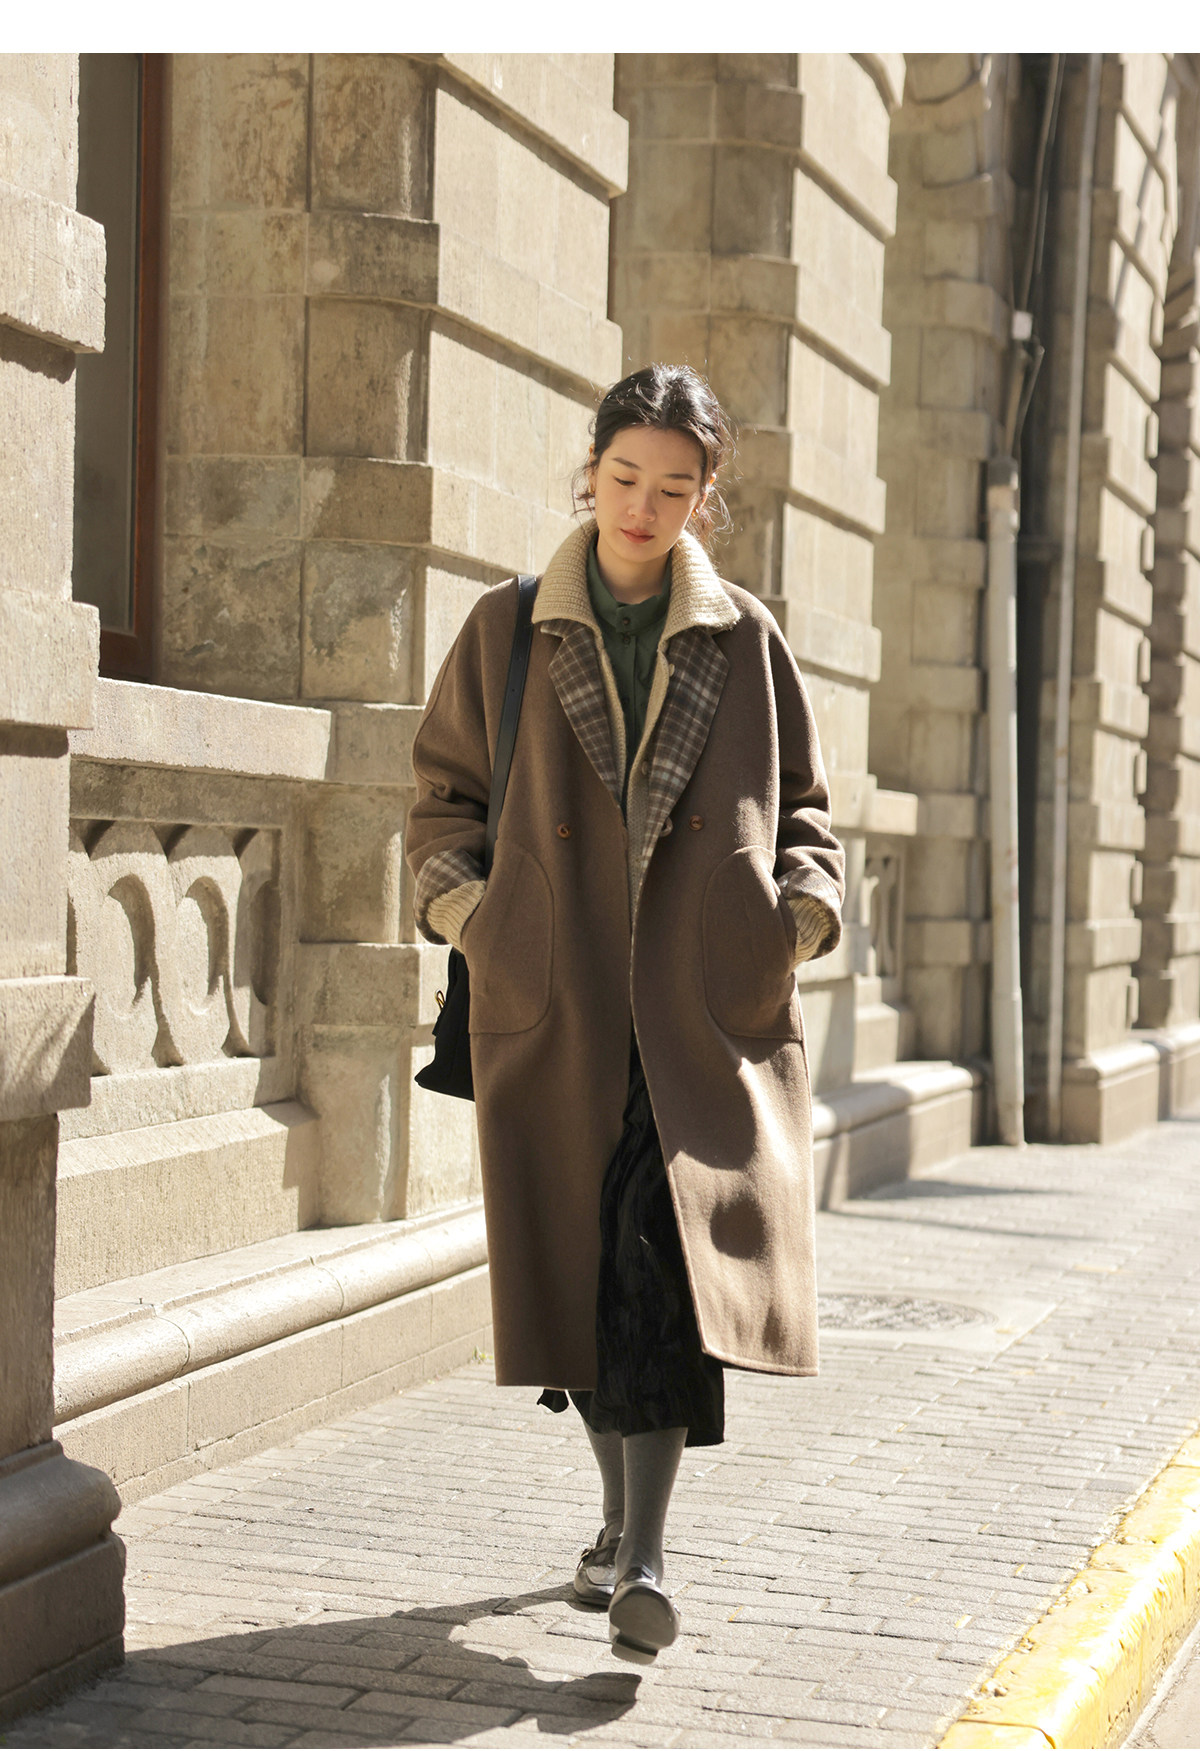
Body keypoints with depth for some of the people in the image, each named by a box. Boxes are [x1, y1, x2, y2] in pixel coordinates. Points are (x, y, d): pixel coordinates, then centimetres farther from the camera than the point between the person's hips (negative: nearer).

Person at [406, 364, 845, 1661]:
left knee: (678, 1259, -13)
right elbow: (444, 793, 14)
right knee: (578, 1268, 5)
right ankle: (621, 1515, 26)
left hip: (708, 1006, -1)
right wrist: (460, 902, -2)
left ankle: (643, 1560, -13)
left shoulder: (746, 642, 9)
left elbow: (801, 808, 15)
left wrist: (800, 906, -3)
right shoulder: (507, 631, 8)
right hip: (556, 1003, 1)